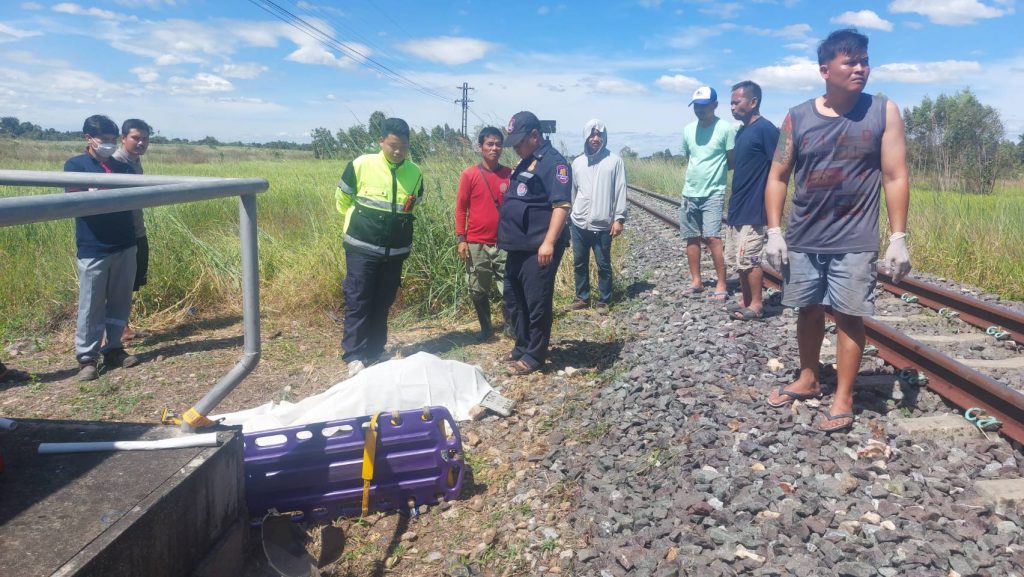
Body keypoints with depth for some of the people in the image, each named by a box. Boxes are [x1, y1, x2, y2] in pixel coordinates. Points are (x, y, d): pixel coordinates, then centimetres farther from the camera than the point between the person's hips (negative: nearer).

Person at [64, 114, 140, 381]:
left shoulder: (120, 166, 15)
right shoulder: (75, 164, 1)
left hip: (124, 245, 5)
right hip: (93, 248, -5)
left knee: (120, 302, 10)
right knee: (91, 305, -1)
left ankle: (113, 349, 21)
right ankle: (87, 358, 7)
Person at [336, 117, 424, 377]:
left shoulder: (415, 172, 0)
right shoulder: (361, 165, -10)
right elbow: (342, 199, 3)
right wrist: (361, 222, 10)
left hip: (395, 250, 4)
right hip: (362, 247, -3)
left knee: (383, 303, 11)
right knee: (358, 302, -3)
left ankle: (375, 354, 22)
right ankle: (354, 357, 4)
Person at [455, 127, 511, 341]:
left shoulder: (509, 174, 4)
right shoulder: (469, 174, -2)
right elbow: (460, 208, -1)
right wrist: (461, 239, -6)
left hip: (504, 243, 1)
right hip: (476, 243, -1)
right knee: (478, 290, 9)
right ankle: (486, 328, 25)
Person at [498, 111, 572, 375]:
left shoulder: (554, 162, -12)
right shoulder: (525, 163, 17)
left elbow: (561, 205, -21)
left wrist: (549, 242, -28)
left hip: (538, 247, -10)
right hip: (518, 246, 10)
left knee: (537, 302, -2)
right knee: (513, 298, 16)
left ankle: (534, 356, 8)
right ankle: (522, 346, 29)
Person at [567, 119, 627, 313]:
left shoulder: (614, 161, -2)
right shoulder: (578, 162, 8)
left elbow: (620, 191, -4)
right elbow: (572, 191, 14)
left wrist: (619, 218, -9)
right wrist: (568, 216, 13)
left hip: (602, 225, -3)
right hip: (579, 223, 4)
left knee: (603, 265, 4)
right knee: (579, 263, 11)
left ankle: (604, 301, 15)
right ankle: (582, 297, 25)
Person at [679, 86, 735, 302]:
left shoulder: (725, 129, -8)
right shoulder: (688, 129, 8)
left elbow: (733, 161, -2)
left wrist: (713, 170, 1)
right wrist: (696, 174, 9)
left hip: (713, 193, -6)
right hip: (689, 192, 6)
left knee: (713, 237, -14)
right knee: (692, 237, 9)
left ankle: (721, 285, -6)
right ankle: (696, 281, 20)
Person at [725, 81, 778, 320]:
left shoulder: (765, 129, -13)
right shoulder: (741, 131, 14)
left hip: (752, 209, -9)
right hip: (737, 207, 9)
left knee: (750, 258, -3)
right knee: (739, 258, 13)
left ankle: (756, 304, 8)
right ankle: (745, 300, 23)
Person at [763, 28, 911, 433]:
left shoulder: (884, 112, -3)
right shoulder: (797, 118, 0)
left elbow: (896, 178, -3)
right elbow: (777, 178, 4)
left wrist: (898, 238, -7)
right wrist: (774, 232, -3)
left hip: (854, 241, -2)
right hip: (803, 239, 2)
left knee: (849, 316, 1)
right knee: (808, 310, 13)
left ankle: (843, 399, 13)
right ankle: (808, 380, 31)